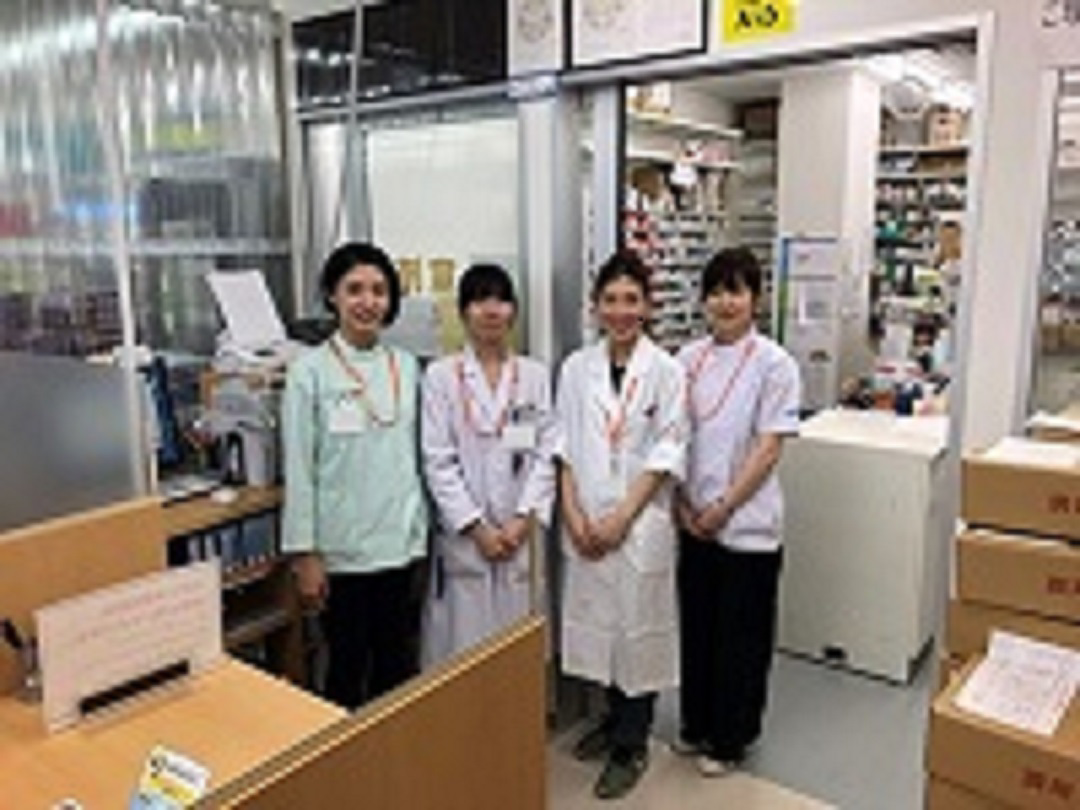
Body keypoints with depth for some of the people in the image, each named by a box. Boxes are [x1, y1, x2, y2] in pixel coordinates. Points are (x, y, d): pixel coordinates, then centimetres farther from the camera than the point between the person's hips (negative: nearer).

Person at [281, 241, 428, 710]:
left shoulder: (407, 366, 5)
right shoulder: (310, 371, -8)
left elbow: (415, 454, 10)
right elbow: (299, 469, -8)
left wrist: (421, 531, 10)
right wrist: (304, 554, -9)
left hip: (400, 543, 4)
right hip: (342, 548, -4)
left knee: (397, 669, 15)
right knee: (348, 670, 10)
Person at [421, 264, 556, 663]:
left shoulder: (535, 375, 6)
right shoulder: (441, 375, -2)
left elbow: (546, 453, 2)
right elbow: (438, 461, -6)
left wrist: (523, 520, -8)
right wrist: (477, 527, -10)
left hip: (519, 534, 2)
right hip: (464, 535, -2)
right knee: (463, 643, 3)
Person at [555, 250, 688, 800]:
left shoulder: (666, 371, -7)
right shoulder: (576, 367, 3)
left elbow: (668, 454, -9)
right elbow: (563, 446, 3)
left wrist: (622, 517, -14)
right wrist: (573, 514, -7)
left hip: (641, 522, -3)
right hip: (585, 522, 4)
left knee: (638, 626, 6)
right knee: (597, 621, 15)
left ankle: (631, 745, 23)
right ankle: (614, 717, 38)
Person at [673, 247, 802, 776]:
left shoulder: (773, 364, -10)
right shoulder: (688, 359, 2)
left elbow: (768, 449, -13)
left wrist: (722, 508, -13)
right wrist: (682, 505, -3)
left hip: (747, 525, -4)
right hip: (694, 523, 4)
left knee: (741, 637, 9)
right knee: (696, 626, 17)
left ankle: (730, 739, 28)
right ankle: (696, 724, 37)